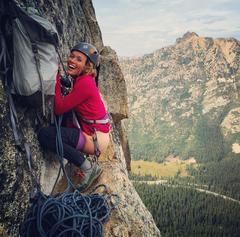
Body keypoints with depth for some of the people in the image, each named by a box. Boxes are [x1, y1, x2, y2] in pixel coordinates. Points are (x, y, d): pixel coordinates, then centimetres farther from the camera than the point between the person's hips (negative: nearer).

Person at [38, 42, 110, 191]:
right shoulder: (81, 79, 9)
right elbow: (65, 104, 6)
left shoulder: (85, 83, -20)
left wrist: (57, 79, -14)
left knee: (44, 135, -15)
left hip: (96, 139, -10)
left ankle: (87, 168, -8)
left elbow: (59, 109, -18)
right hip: (89, 130, 10)